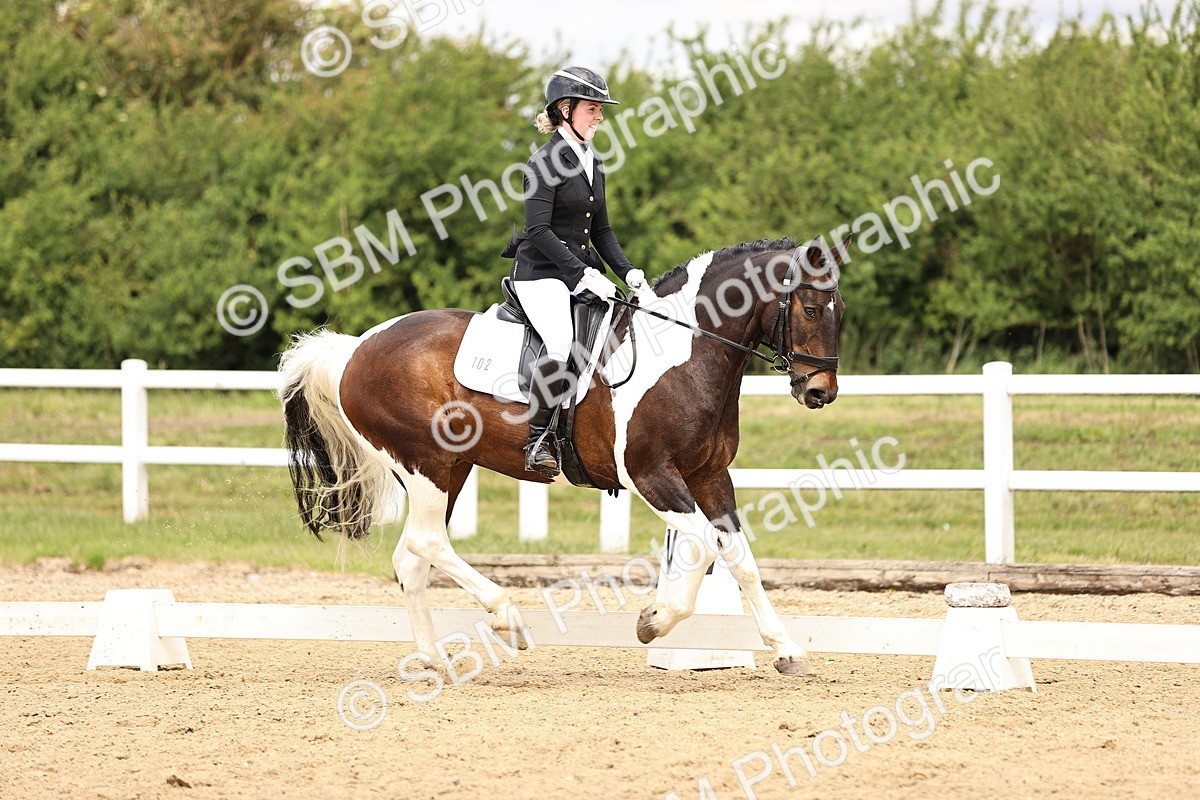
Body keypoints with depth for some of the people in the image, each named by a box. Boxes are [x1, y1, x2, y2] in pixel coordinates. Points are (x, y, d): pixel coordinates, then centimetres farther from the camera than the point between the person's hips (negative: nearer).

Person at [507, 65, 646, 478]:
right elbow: (539, 231, -17)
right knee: (562, 343, -31)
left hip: (583, 272, 8)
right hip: (541, 274, -8)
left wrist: (626, 271, 4)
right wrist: (585, 274, -22)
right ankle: (537, 439, -23)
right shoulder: (547, 161, -10)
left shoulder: (592, 163, 15)